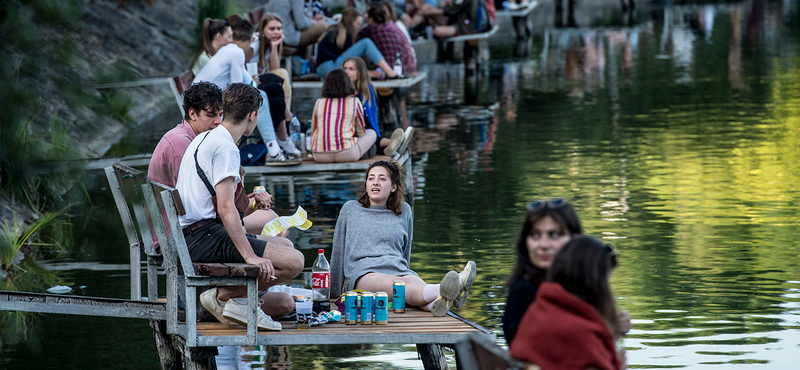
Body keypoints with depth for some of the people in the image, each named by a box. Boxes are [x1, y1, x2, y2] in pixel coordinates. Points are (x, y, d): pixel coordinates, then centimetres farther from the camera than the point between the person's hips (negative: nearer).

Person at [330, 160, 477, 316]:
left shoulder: (403, 211, 20)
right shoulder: (350, 209, 13)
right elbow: (338, 252, 17)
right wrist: (334, 291, 18)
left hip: (398, 271, 3)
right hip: (362, 274, -3)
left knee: (414, 282, -37)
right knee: (401, 286, -38)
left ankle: (437, 303, -72)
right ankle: (443, 290, -69)